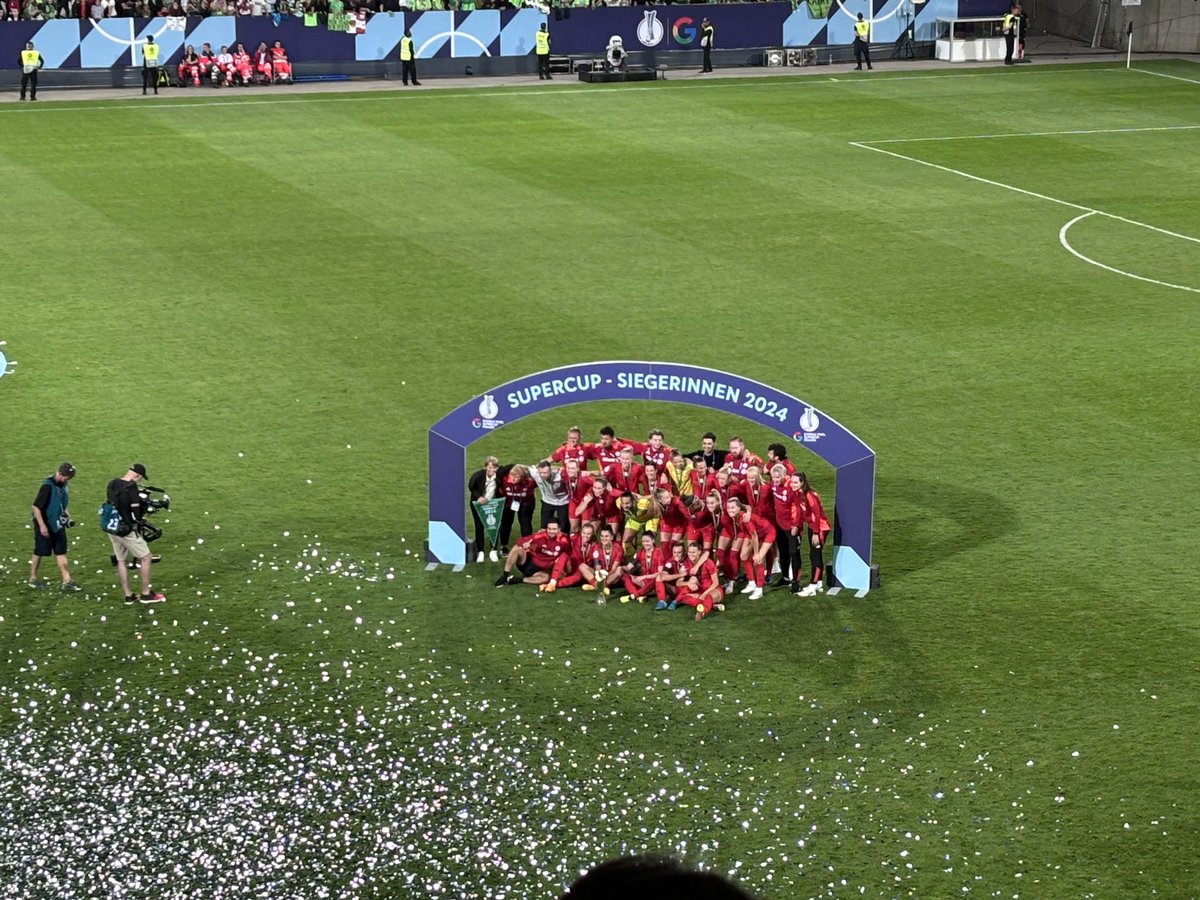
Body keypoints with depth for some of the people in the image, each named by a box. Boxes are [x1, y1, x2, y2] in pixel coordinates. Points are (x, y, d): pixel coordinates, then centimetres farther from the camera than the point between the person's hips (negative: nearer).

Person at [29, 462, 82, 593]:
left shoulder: (62, 485, 3)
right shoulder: (48, 486, -22)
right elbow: (36, 506, -22)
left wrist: (67, 516, 9)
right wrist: (42, 525, -23)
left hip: (58, 525, 7)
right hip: (45, 526, -7)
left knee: (61, 552, 6)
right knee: (39, 552, 7)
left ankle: (67, 581, 6)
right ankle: (33, 579, 23)